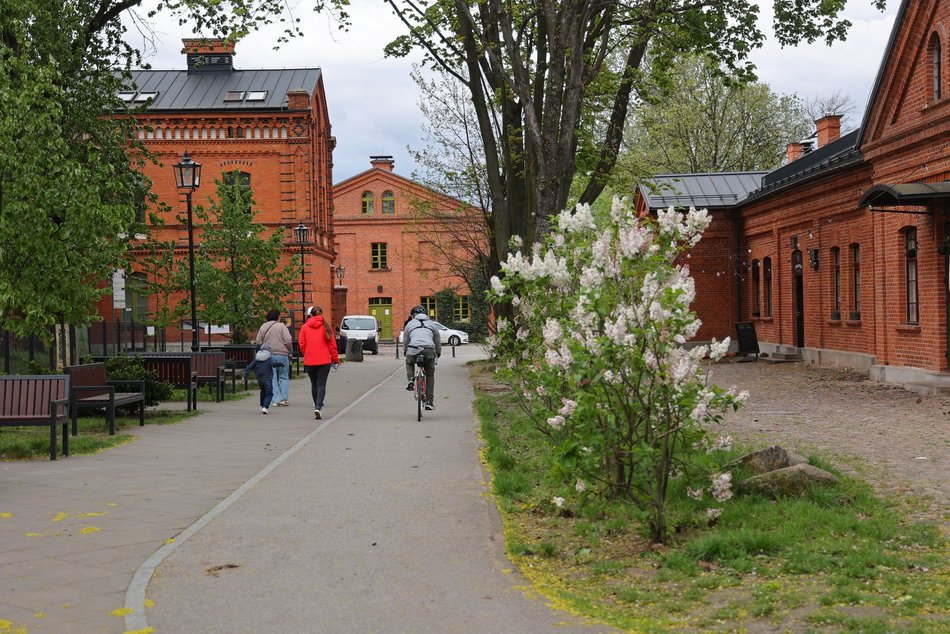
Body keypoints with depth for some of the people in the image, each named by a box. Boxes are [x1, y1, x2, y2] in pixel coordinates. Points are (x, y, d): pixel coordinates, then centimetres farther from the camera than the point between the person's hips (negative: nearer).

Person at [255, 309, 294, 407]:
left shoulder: (263, 327, 9)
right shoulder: (281, 326, -4)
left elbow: (258, 341, 9)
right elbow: (288, 340, -11)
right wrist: (289, 350, 5)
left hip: (268, 355, 3)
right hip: (282, 354, -3)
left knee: (272, 378, 7)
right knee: (283, 377, 8)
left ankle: (275, 399, 3)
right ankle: (284, 398, 3)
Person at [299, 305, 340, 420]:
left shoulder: (305, 327, -1)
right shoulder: (325, 326, -3)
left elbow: (302, 344, -2)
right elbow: (332, 344, -2)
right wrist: (335, 359, 7)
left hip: (309, 361, 1)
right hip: (324, 361, -1)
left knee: (314, 384, 15)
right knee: (321, 384, -2)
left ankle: (317, 406, 23)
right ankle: (318, 407, -18)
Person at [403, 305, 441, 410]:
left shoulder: (409, 324, 23)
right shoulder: (432, 324, 27)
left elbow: (405, 342, 26)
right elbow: (438, 342, 31)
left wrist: (405, 352, 43)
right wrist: (438, 353, 47)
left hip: (413, 350, 0)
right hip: (429, 350, 1)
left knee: (409, 362, 35)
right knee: (430, 376, 17)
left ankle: (410, 380, 11)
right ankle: (429, 401, 13)